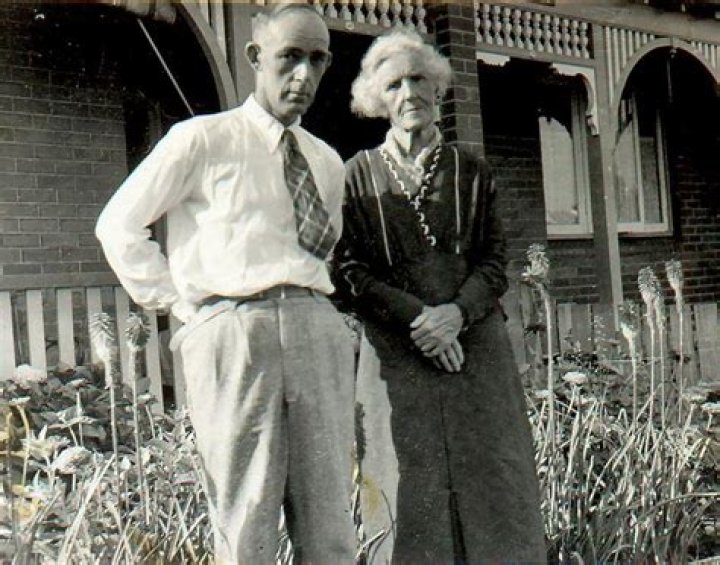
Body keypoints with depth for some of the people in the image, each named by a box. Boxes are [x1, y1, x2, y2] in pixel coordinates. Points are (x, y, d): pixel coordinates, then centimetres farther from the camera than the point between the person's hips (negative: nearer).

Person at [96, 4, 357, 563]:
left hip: (317, 327, 5)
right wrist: (180, 301, 0)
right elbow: (119, 225, 4)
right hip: (233, 328, -5)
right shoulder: (202, 140, 3)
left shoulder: (328, 161, 20)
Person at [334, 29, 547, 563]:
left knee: (494, 487, 0)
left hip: (477, 347, 2)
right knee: (410, 499, -2)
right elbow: (350, 269, 0)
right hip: (394, 355, -2)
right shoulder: (358, 174, 7)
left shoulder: (472, 172, 13)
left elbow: (494, 262, 8)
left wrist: (458, 311, -12)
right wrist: (417, 317, -13)